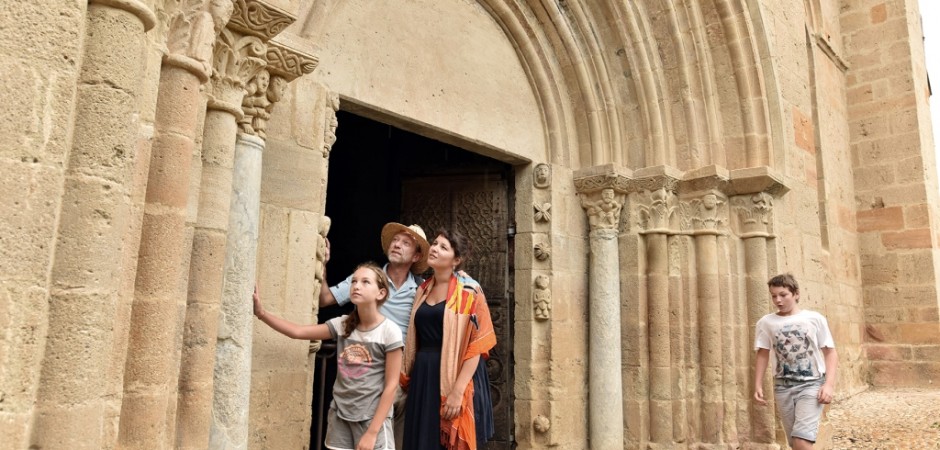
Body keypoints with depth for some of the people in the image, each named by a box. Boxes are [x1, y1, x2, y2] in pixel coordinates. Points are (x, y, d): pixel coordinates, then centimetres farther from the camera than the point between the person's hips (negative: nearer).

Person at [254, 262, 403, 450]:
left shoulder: (389, 331, -12)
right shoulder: (343, 324, 2)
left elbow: (391, 386, -11)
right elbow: (297, 331, -2)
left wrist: (372, 432, -14)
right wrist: (261, 313, -13)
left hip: (372, 418, -4)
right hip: (339, 415, 4)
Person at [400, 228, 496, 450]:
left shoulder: (468, 293, -8)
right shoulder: (423, 290, 11)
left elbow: (475, 346, -13)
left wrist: (458, 391, -19)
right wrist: (407, 378, 11)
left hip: (452, 377, -5)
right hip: (422, 377, 6)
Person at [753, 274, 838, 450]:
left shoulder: (814, 319, -2)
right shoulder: (766, 323, 2)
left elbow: (830, 352, 1)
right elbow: (762, 355, 9)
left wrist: (829, 384, -10)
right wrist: (758, 386, 3)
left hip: (812, 384, -3)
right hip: (783, 387, 3)